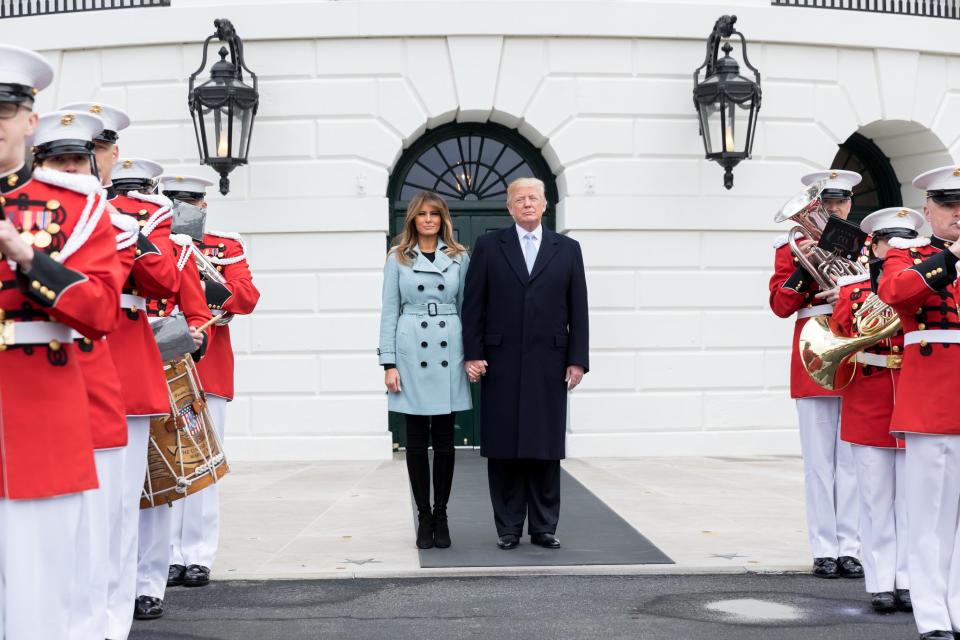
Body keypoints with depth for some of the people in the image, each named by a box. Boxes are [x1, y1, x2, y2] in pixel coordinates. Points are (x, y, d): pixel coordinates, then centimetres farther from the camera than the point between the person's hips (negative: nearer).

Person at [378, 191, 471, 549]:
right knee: (417, 441, 3)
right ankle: (424, 517, 11)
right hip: (411, 352, -1)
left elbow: (467, 308, 11)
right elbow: (389, 312, 4)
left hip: (448, 352, 1)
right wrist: (389, 364, -2)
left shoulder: (459, 258, 9)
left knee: (444, 440, 3)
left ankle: (441, 516, 12)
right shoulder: (397, 259, 7)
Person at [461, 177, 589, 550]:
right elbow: (473, 306, 3)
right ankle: (508, 528, 11)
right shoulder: (488, 246, 6)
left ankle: (544, 527, 13)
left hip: (548, 365, 1)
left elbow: (578, 310, 6)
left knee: (546, 449, 4)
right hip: (502, 365, -1)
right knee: (504, 450, 3)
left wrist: (577, 360, 0)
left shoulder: (568, 249, 9)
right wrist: (473, 354, -5)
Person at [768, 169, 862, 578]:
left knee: (852, 459, 4)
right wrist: (802, 266, -15)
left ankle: (849, 548, 9)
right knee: (819, 460, 1)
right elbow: (780, 306, -1)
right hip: (814, 358, -2)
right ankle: (824, 551, 6)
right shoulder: (793, 246, 7)